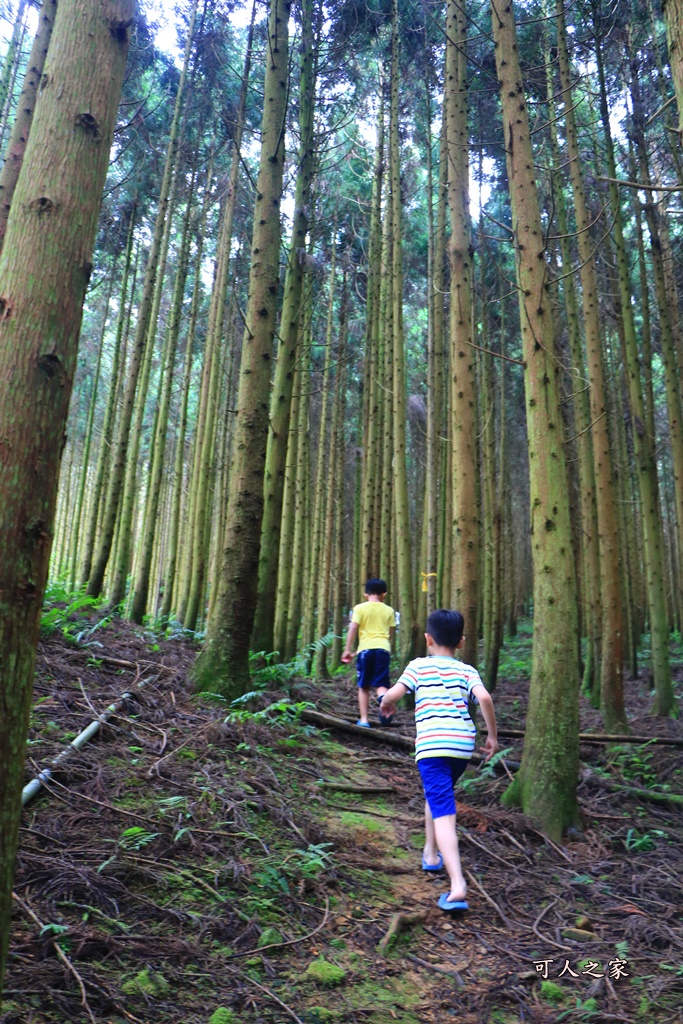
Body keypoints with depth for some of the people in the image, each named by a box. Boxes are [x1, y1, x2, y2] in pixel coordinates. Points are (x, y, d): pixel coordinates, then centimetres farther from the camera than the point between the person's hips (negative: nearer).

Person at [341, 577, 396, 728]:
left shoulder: (360, 608, 5)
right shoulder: (389, 610, 12)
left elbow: (353, 629, -3)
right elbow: (391, 634, 15)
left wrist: (348, 650, 2)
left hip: (365, 648, -1)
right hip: (383, 648, 1)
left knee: (364, 687, 11)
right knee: (381, 685, 1)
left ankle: (364, 719, 9)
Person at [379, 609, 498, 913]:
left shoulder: (418, 666, 6)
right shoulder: (467, 671, 11)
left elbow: (393, 694, -5)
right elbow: (484, 697, -6)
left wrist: (385, 705, 18)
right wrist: (492, 735, 5)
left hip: (431, 746, -4)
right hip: (463, 744, 4)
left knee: (443, 813, -9)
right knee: (436, 795, 30)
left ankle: (457, 885, -21)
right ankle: (430, 853, 39)